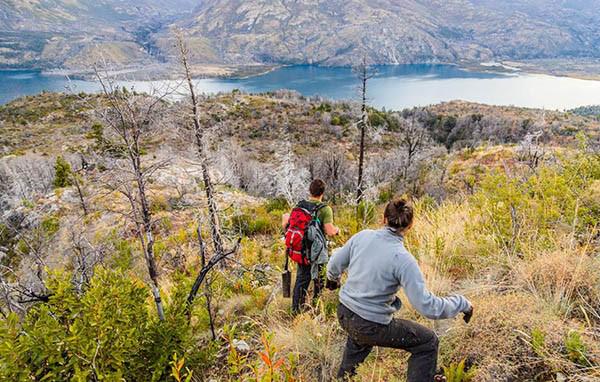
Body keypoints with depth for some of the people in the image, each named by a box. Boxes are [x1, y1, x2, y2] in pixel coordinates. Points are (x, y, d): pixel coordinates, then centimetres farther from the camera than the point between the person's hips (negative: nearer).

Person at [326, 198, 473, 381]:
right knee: (428, 342, 12)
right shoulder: (403, 259, -23)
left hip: (344, 313, 6)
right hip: (371, 326, -6)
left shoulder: (362, 236, -8)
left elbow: (335, 264, 5)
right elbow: (426, 306, -23)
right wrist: (463, 303, -8)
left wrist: (333, 278, 28)